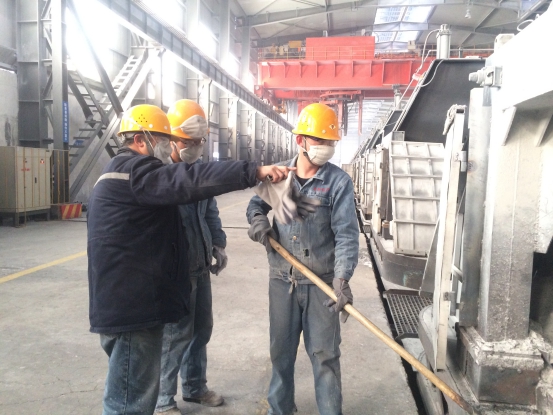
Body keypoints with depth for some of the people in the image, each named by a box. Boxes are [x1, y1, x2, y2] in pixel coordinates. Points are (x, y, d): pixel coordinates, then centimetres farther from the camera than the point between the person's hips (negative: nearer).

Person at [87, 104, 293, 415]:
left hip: (132, 301, 11)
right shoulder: (133, 169, -15)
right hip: (130, 305, -11)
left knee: (138, 390, 23)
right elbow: (192, 181, -29)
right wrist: (255, 172, -29)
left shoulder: (127, 171, 20)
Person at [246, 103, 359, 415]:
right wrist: (258, 219, -5)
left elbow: (347, 234, -14)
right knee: (281, 351, 17)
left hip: (321, 283, -3)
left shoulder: (339, 181, -8)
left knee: (324, 355, 8)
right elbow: (257, 203, 19)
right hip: (282, 280, 4)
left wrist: (342, 278, -25)